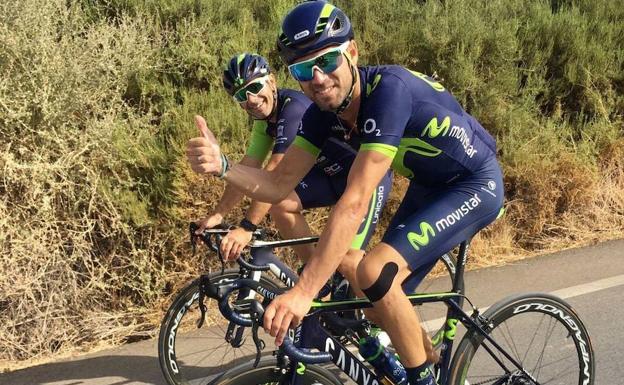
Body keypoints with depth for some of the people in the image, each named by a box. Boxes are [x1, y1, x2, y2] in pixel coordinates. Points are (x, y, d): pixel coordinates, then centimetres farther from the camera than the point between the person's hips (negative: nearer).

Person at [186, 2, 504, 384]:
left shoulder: (388, 88, -33)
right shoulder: (324, 113, -10)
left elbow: (354, 203, -40)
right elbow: (279, 184, -6)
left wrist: (303, 292, -42)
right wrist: (221, 166, -26)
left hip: (476, 184, -8)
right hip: (428, 185, 8)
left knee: (375, 272, -24)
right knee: (387, 301, 6)